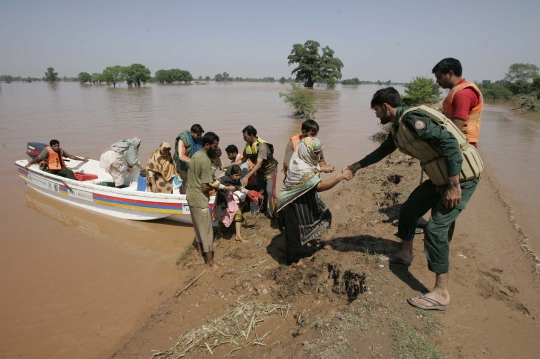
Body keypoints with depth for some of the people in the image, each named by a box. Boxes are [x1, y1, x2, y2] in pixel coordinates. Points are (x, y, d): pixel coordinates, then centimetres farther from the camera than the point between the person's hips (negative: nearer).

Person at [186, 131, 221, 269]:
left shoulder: (196, 155, 6)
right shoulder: (205, 161, -23)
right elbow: (205, 187, -24)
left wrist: (211, 180, 10)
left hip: (191, 195, 10)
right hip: (199, 198, -10)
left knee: (198, 225, 24)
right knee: (206, 229, 1)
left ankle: (200, 249, 42)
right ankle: (210, 260, 11)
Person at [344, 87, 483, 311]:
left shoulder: (412, 118, -21)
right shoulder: (398, 129, 10)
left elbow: (450, 142, -28)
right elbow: (382, 151, 26)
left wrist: (454, 185, -27)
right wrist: (356, 166, 35)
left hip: (461, 177, -10)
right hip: (441, 176, 10)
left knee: (436, 228, -12)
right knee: (409, 209, 15)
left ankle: (441, 294, -2)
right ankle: (405, 255, 36)